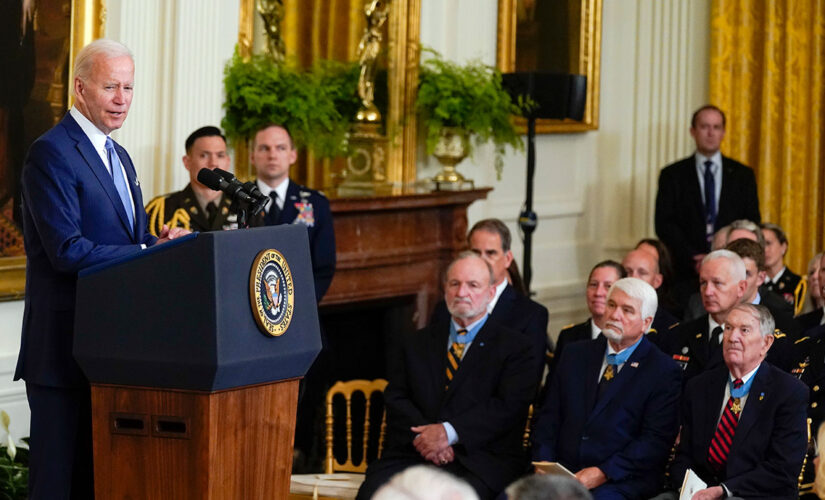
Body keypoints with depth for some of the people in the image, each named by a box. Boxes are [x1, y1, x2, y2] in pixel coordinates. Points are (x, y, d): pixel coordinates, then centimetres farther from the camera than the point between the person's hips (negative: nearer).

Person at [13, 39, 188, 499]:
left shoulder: (119, 157, 18)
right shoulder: (51, 153, -11)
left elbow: (134, 240, 19)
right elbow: (68, 251, -20)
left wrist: (162, 243, -5)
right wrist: (151, 253, -19)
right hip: (65, 346, -9)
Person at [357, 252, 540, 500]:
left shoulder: (517, 347, 11)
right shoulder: (412, 344, 23)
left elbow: (507, 407, -2)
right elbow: (396, 399, 12)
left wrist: (449, 432, -14)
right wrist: (422, 435, -10)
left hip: (479, 459, -3)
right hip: (411, 455, 3)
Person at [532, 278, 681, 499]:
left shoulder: (663, 372, 3)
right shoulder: (575, 354, 19)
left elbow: (656, 441, -6)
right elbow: (548, 418, 16)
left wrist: (602, 473, -15)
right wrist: (544, 464, -3)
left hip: (620, 481, -4)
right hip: (561, 472, 4)